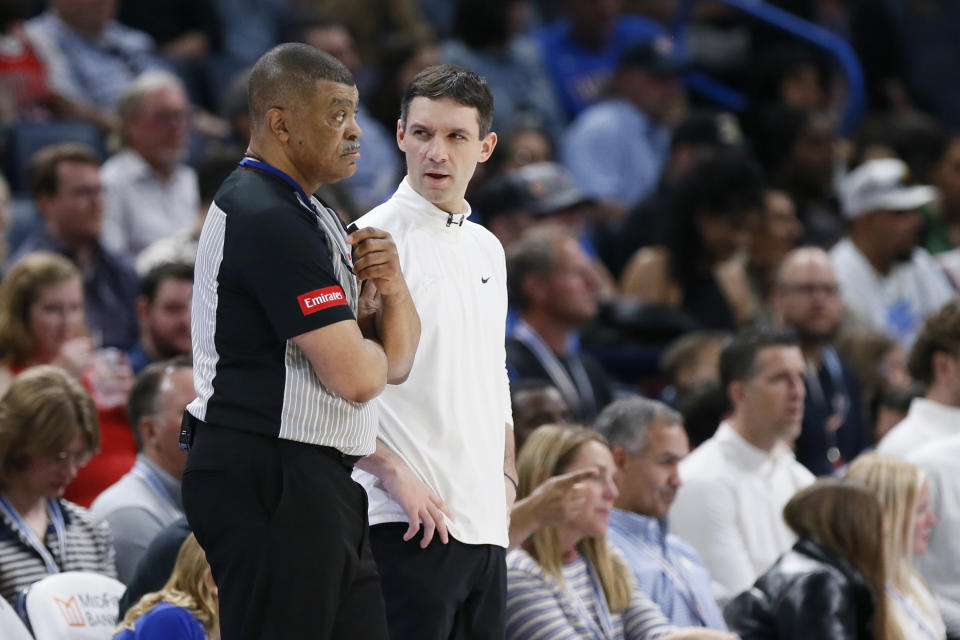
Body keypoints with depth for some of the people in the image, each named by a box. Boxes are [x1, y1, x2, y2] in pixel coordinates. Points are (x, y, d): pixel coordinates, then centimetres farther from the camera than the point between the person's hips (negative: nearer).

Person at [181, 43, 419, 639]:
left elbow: (398, 359, 16)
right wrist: (372, 349, 5)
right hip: (268, 483, -10)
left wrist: (388, 286, -5)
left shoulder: (307, 213, 19)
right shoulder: (269, 219, -15)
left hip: (310, 482, 10)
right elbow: (356, 376, -19)